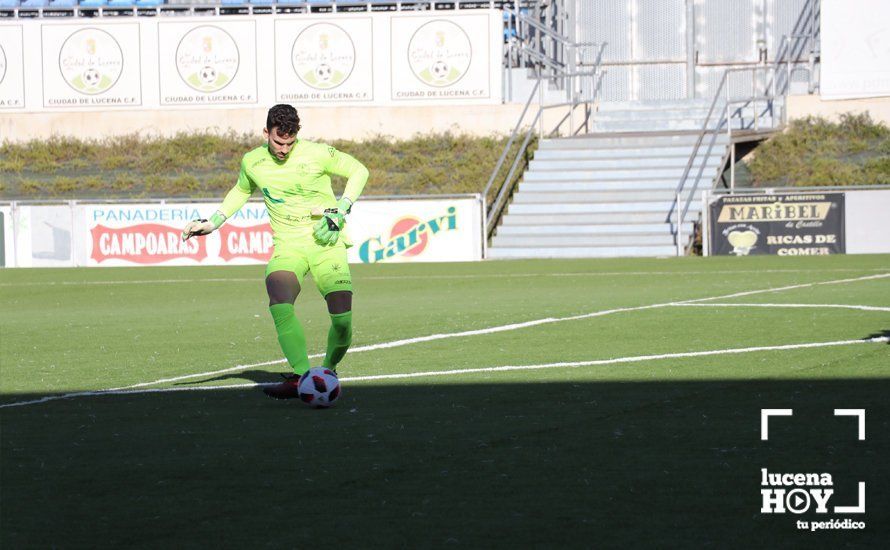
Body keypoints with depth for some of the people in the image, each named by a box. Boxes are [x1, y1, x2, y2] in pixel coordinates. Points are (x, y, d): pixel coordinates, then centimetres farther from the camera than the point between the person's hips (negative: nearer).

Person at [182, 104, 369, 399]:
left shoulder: (317, 154, -8)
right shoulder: (252, 162, 3)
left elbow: (358, 170, 6)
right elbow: (241, 191, 26)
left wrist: (341, 211, -5)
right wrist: (213, 222, 17)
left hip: (326, 244, -2)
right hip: (288, 247, 2)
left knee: (342, 318, -15)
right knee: (279, 303, -30)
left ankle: (328, 372, 15)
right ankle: (301, 377, -34)